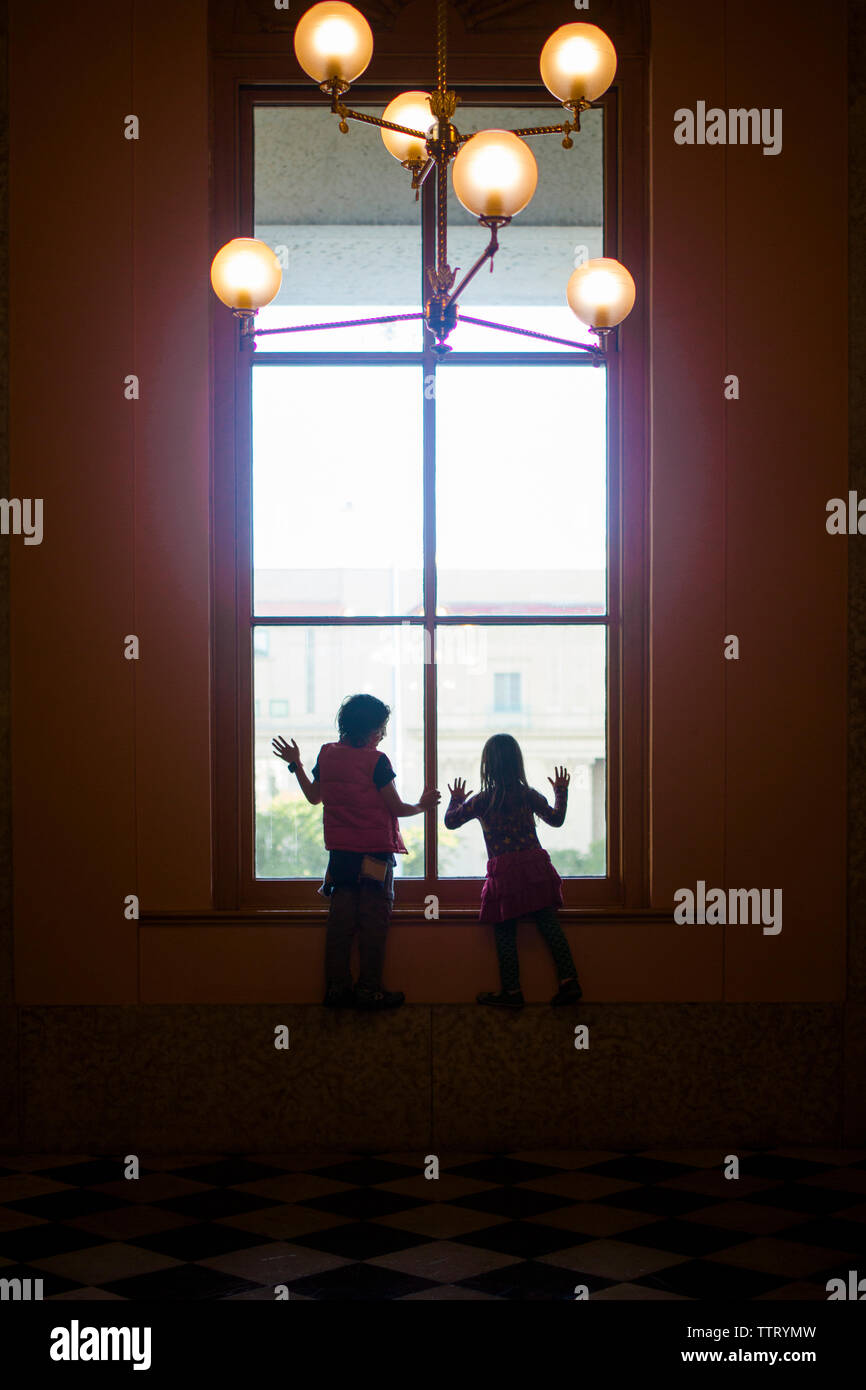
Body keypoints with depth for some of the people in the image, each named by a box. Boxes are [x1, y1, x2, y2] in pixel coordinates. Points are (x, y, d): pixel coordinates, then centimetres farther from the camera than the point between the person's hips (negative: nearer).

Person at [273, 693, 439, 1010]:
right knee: (373, 922, 1)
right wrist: (421, 805, 11)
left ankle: (337, 987, 10)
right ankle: (369, 990, 2)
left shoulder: (326, 755, 4)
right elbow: (397, 807, -8)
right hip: (375, 853, -5)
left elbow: (314, 796, 17)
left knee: (340, 920, 9)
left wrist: (296, 765, 28)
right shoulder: (376, 761, -13)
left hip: (340, 851, 6)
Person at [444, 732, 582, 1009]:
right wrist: (560, 792, 26)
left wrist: (456, 800, 28)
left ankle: (512, 991, 7)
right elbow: (556, 818, 11)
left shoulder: (481, 801, -2)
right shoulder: (528, 795, 3)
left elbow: (450, 820, 8)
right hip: (535, 867, 2)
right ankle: (569, 981, -2)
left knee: (505, 935, 5)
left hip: (504, 873, -2)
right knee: (550, 926, 3)